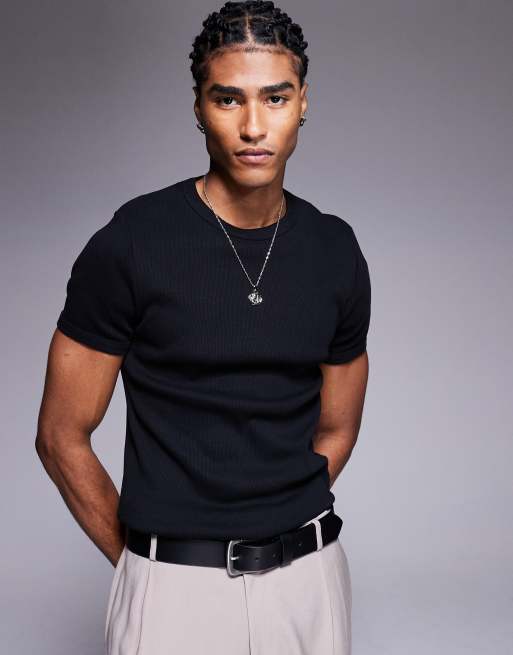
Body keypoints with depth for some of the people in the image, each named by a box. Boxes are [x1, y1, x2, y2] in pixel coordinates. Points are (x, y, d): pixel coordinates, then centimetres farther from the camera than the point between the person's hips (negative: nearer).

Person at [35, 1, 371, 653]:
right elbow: (61, 437, -6)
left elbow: (335, 431, 9)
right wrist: (142, 558, 1)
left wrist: (273, 531, 3)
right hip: (174, 587, -3)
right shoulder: (130, 245, -11)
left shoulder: (335, 252, 0)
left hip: (312, 576, 4)